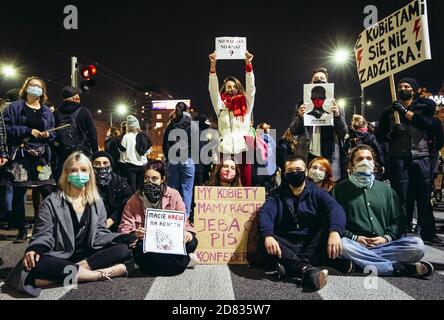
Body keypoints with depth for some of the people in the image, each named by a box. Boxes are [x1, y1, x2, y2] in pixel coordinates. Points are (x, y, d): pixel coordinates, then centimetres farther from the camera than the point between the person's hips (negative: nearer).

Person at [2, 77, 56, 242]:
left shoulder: (47, 111, 16)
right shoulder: (14, 107, 6)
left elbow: (53, 133, 16)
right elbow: (6, 127, -5)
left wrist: (48, 134, -6)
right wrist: (28, 131, -12)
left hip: (41, 157, 2)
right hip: (20, 156, -2)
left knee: (48, 192, -7)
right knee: (18, 193, 2)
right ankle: (22, 231, 12)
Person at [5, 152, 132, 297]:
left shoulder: (97, 201, 9)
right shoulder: (52, 202, -1)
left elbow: (99, 232, 7)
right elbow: (43, 235, -4)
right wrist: (33, 250, -27)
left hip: (89, 255, 3)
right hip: (61, 257, -3)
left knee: (123, 249, -24)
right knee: (38, 264, -37)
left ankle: (61, 274, -25)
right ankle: (101, 273, -32)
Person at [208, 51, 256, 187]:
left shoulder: (246, 106, 13)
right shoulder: (221, 106, 12)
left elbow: (251, 88, 1)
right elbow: (213, 90, 1)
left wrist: (248, 64, -9)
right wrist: (213, 65, -10)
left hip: (243, 150, 1)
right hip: (225, 150, 0)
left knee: (246, 183, 0)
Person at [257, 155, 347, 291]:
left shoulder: (317, 192, 7)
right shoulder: (276, 195, 8)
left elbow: (335, 209, -12)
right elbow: (265, 214, -11)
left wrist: (335, 231, -36)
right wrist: (268, 236, -34)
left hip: (313, 245, 0)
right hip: (287, 246, 0)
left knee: (330, 228, -26)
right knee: (264, 241, -27)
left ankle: (290, 266, -35)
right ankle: (305, 268, -42)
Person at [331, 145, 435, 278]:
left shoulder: (385, 189, 19)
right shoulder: (340, 190, 9)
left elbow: (398, 220, 18)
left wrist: (387, 238, -1)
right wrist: (354, 238, -11)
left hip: (383, 244, 3)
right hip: (356, 245, -2)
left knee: (418, 245, -20)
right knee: (342, 246, -37)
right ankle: (399, 267, -26)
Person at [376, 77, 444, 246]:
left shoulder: (425, 106, 9)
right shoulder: (389, 112, 12)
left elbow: (428, 123, -11)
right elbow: (379, 136, 11)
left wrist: (405, 112, -9)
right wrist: (391, 134, -9)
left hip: (422, 159, 0)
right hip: (398, 159, 0)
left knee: (424, 197, 3)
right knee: (402, 198, -1)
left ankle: (429, 234, 13)